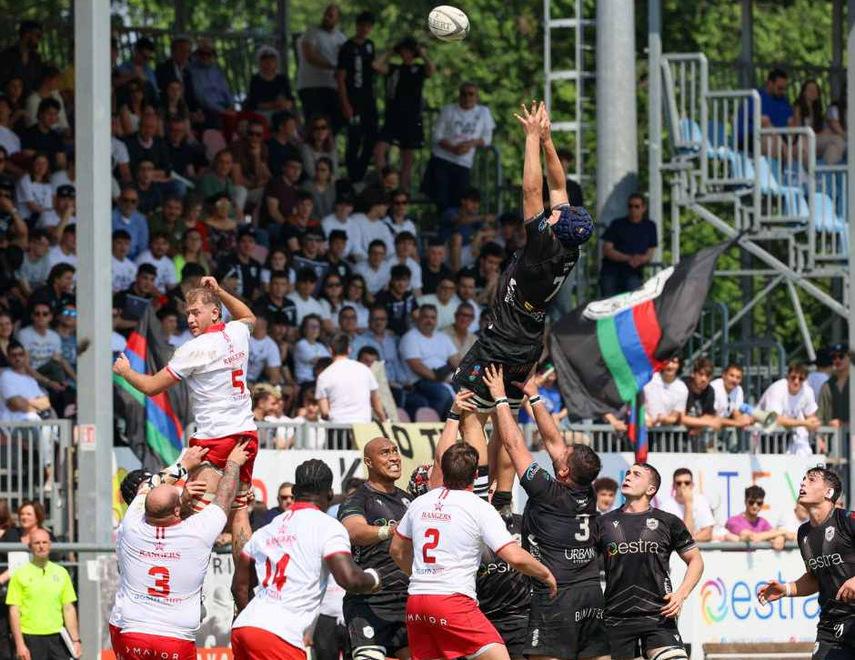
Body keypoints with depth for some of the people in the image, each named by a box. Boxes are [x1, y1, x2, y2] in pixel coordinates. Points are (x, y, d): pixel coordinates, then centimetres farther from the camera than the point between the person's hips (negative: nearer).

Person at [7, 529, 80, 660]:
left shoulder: (61, 573, 10)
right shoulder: (20, 575, 0)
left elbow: (69, 609, 12)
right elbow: (14, 611, -3)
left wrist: (75, 640, 5)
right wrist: (20, 644, -11)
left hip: (57, 638, 3)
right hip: (31, 638, -3)